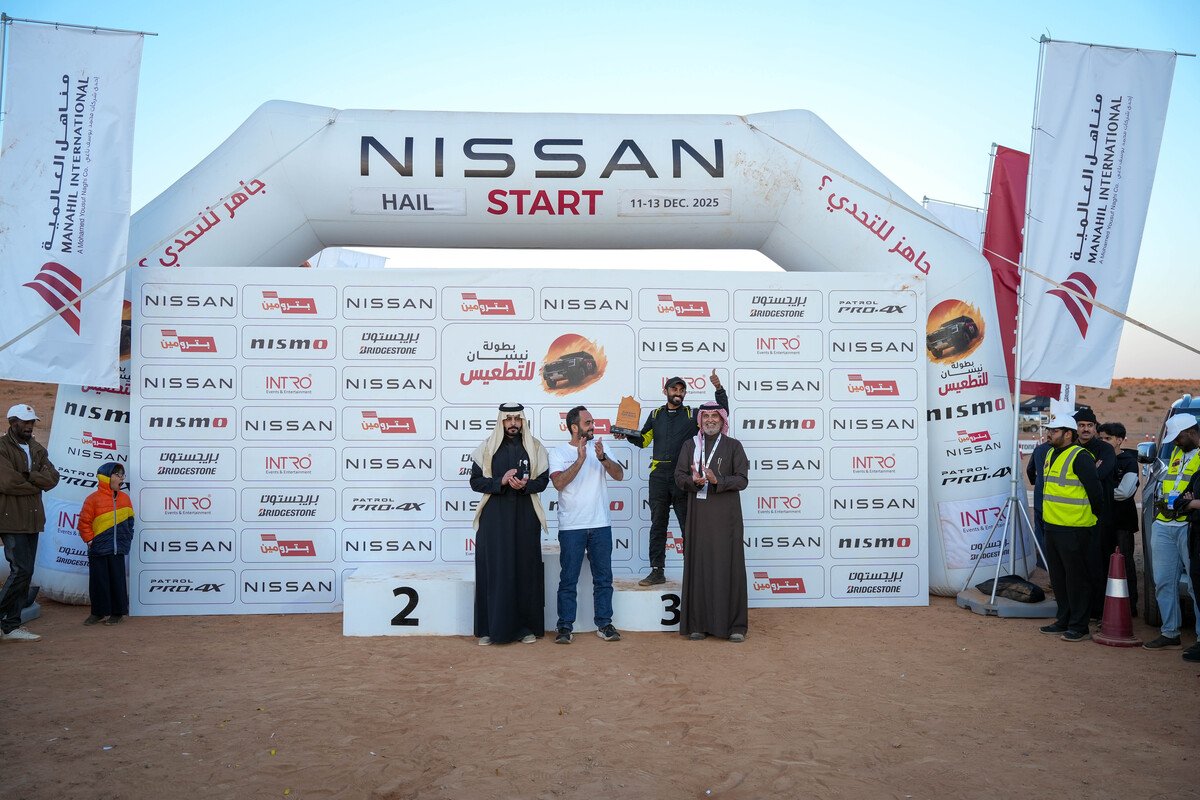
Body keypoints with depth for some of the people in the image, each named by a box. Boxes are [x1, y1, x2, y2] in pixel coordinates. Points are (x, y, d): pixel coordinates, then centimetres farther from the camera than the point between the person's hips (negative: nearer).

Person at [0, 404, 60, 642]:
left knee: (25, 572, 9)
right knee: (21, 570, -12)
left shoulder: (37, 449, 15)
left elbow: (53, 477, 3)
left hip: (32, 519, 7)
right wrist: (37, 485, -5)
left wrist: (28, 476, -13)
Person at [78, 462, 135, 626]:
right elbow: (84, 522, -4)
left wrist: (127, 540, 7)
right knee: (98, 581, 5)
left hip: (118, 549, 2)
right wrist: (90, 540, -7)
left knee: (118, 580, 4)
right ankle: (98, 612, 18)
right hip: (98, 550, -2)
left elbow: (129, 522, 13)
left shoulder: (124, 498, 6)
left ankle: (118, 612, 14)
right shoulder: (93, 499, -6)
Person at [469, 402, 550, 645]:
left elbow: (543, 480, 6)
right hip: (494, 516, -1)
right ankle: (491, 628, 7)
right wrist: (501, 481, -16)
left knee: (525, 569, 3)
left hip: (525, 516, 1)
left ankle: (526, 626, 12)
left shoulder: (535, 448, 6)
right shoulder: (486, 448, 4)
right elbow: (476, 481, 0)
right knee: (494, 569, 0)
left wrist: (525, 485, -15)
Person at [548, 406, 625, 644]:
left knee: (603, 578, 8)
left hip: (601, 525, 3)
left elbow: (619, 475, -2)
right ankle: (565, 627, 10)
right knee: (568, 580, 2)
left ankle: (604, 624, 18)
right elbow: (559, 482, -16)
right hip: (571, 527, -3)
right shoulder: (559, 453, -1)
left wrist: (603, 458, -19)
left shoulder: (600, 449, 8)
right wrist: (580, 459, -23)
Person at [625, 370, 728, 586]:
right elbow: (643, 440, 16)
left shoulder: (692, 414, 6)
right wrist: (628, 434, -2)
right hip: (659, 476, 2)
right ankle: (657, 572, 12)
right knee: (658, 525, 6)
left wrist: (719, 389, -10)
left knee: (689, 525, 2)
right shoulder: (656, 414, 14)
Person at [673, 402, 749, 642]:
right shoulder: (690, 445, 11)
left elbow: (742, 479, -3)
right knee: (698, 565, 1)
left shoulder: (733, 446, 5)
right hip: (698, 513, 2)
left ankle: (734, 625, 4)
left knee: (728, 565, -2)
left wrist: (718, 481, -19)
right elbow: (679, 476, 4)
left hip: (726, 515, -2)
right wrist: (694, 481, -17)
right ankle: (698, 624, 8)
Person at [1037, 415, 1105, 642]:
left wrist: (1094, 516, -2)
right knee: (1058, 577, 15)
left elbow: (1095, 490, -14)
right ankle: (1063, 621, 25)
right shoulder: (1051, 455, 14)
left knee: (1076, 577, -1)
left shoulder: (1080, 457, -14)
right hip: (1052, 526, 9)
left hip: (1074, 529, -9)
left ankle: (1079, 627, 7)